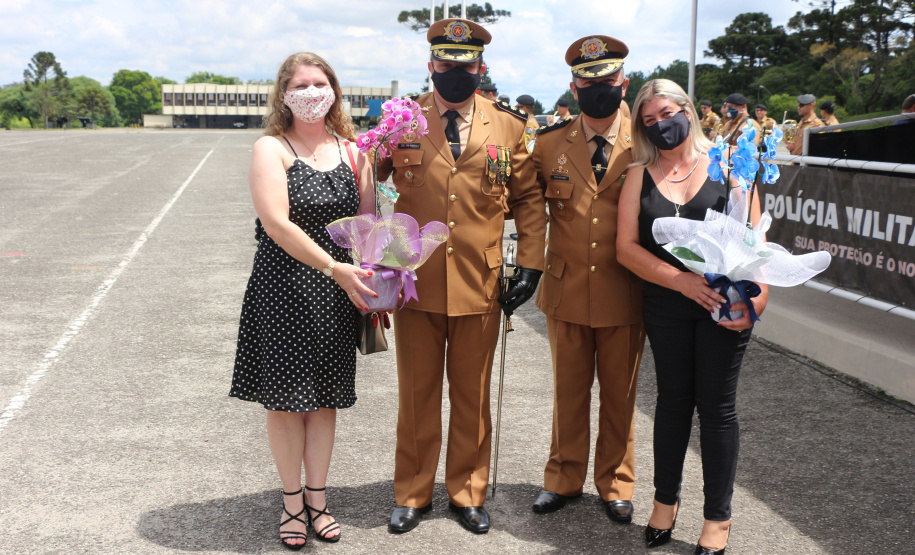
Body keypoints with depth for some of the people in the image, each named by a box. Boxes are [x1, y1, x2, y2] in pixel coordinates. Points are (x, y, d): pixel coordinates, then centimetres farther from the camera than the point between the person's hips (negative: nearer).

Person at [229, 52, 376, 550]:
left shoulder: (351, 152, 7)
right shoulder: (270, 149, -6)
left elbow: (368, 223, 9)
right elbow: (277, 223, -17)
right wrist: (335, 269, -21)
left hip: (337, 292, 4)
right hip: (283, 290, -3)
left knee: (324, 395, 11)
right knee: (285, 396, 6)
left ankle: (316, 497, 27)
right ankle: (292, 500, 24)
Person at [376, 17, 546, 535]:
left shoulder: (509, 127, 4)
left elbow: (529, 198, 10)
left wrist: (531, 265, 2)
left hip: (480, 284, 1)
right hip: (415, 283, 0)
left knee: (472, 396, 12)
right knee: (417, 395, 10)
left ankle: (468, 493, 29)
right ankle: (413, 494, 27)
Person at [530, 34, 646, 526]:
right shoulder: (550, 143, 1)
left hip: (624, 296, -1)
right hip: (566, 291, 1)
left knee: (620, 395, 12)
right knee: (568, 392, 14)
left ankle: (614, 484, 30)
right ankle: (564, 479, 31)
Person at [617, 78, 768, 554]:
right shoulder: (640, 176, 4)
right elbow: (626, 247, -3)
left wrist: (757, 295, -17)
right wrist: (682, 280, -16)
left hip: (724, 306, -1)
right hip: (665, 305, 2)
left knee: (717, 405, 4)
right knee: (672, 399, 12)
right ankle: (666, 500, 31)